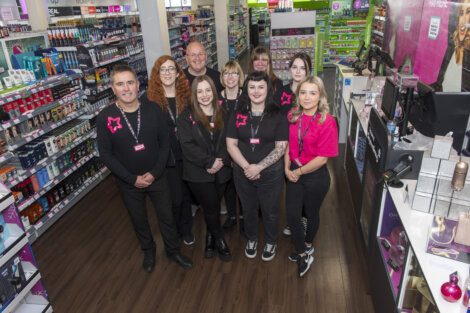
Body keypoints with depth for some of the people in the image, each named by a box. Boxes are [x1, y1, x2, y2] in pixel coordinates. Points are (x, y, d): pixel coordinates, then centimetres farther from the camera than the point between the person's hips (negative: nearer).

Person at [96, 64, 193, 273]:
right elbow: (106, 154, -11)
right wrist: (132, 178, -15)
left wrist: (154, 173, -14)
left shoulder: (153, 109, -11)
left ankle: (173, 251, 41)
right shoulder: (105, 118, -15)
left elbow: (165, 141, -6)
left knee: (166, 216, 15)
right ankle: (148, 252, 47)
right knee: (139, 220, 20)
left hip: (157, 177, 1)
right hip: (128, 182, 0)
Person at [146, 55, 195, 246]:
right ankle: (177, 230, 36)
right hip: (166, 158, -2)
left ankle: (187, 229, 39)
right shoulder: (151, 99, -9)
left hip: (186, 154, 3)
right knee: (175, 198, 8)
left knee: (186, 194, 16)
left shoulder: (186, 96, -1)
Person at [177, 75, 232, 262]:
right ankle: (219, 240, 27)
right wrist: (209, 162, -18)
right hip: (198, 173, -3)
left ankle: (210, 237, 36)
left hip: (221, 171, 3)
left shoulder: (222, 114, 7)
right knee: (211, 208, 1)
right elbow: (188, 146, -13)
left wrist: (221, 160, -15)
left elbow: (228, 141, 1)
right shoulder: (186, 118, -4)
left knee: (213, 207, 11)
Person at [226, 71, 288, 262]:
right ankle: (251, 239, 47)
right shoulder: (237, 115, -2)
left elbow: (281, 147, -12)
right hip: (243, 173, 2)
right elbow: (231, 144, -5)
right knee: (248, 209, 21)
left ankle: (271, 242, 43)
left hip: (270, 173, -2)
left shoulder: (277, 116, -9)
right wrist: (247, 167, -17)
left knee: (270, 211, 16)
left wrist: (258, 167, -20)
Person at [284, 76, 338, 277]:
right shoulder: (292, 116, -4)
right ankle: (303, 255, 30)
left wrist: (299, 172, -13)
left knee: (311, 213, 18)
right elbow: (288, 144, 4)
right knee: (292, 215, 6)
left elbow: (322, 158, -20)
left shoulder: (327, 122, -20)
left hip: (316, 176, -4)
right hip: (294, 173, 4)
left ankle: (308, 245, 47)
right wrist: (287, 168, -6)